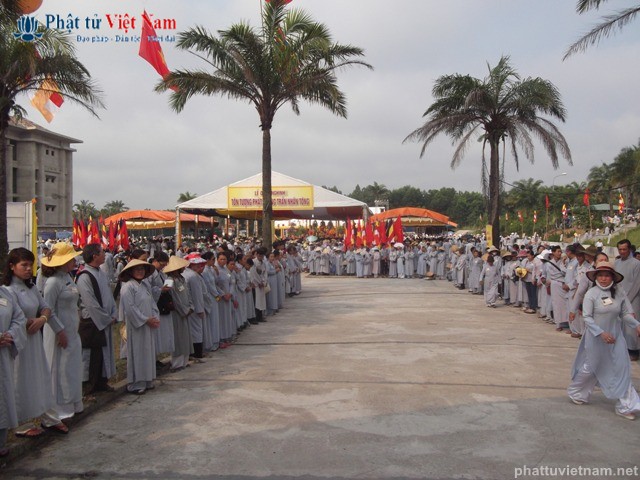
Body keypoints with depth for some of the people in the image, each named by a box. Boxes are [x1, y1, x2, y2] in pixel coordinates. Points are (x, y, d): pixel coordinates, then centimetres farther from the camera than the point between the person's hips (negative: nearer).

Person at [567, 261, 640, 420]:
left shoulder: (619, 293, -4)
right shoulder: (591, 293, -14)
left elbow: (625, 313, 3)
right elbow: (587, 317, -15)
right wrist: (601, 333, -23)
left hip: (616, 337, 3)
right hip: (596, 337, -3)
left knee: (622, 369, 2)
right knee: (591, 367, 10)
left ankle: (625, 406, 12)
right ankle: (576, 393, 34)